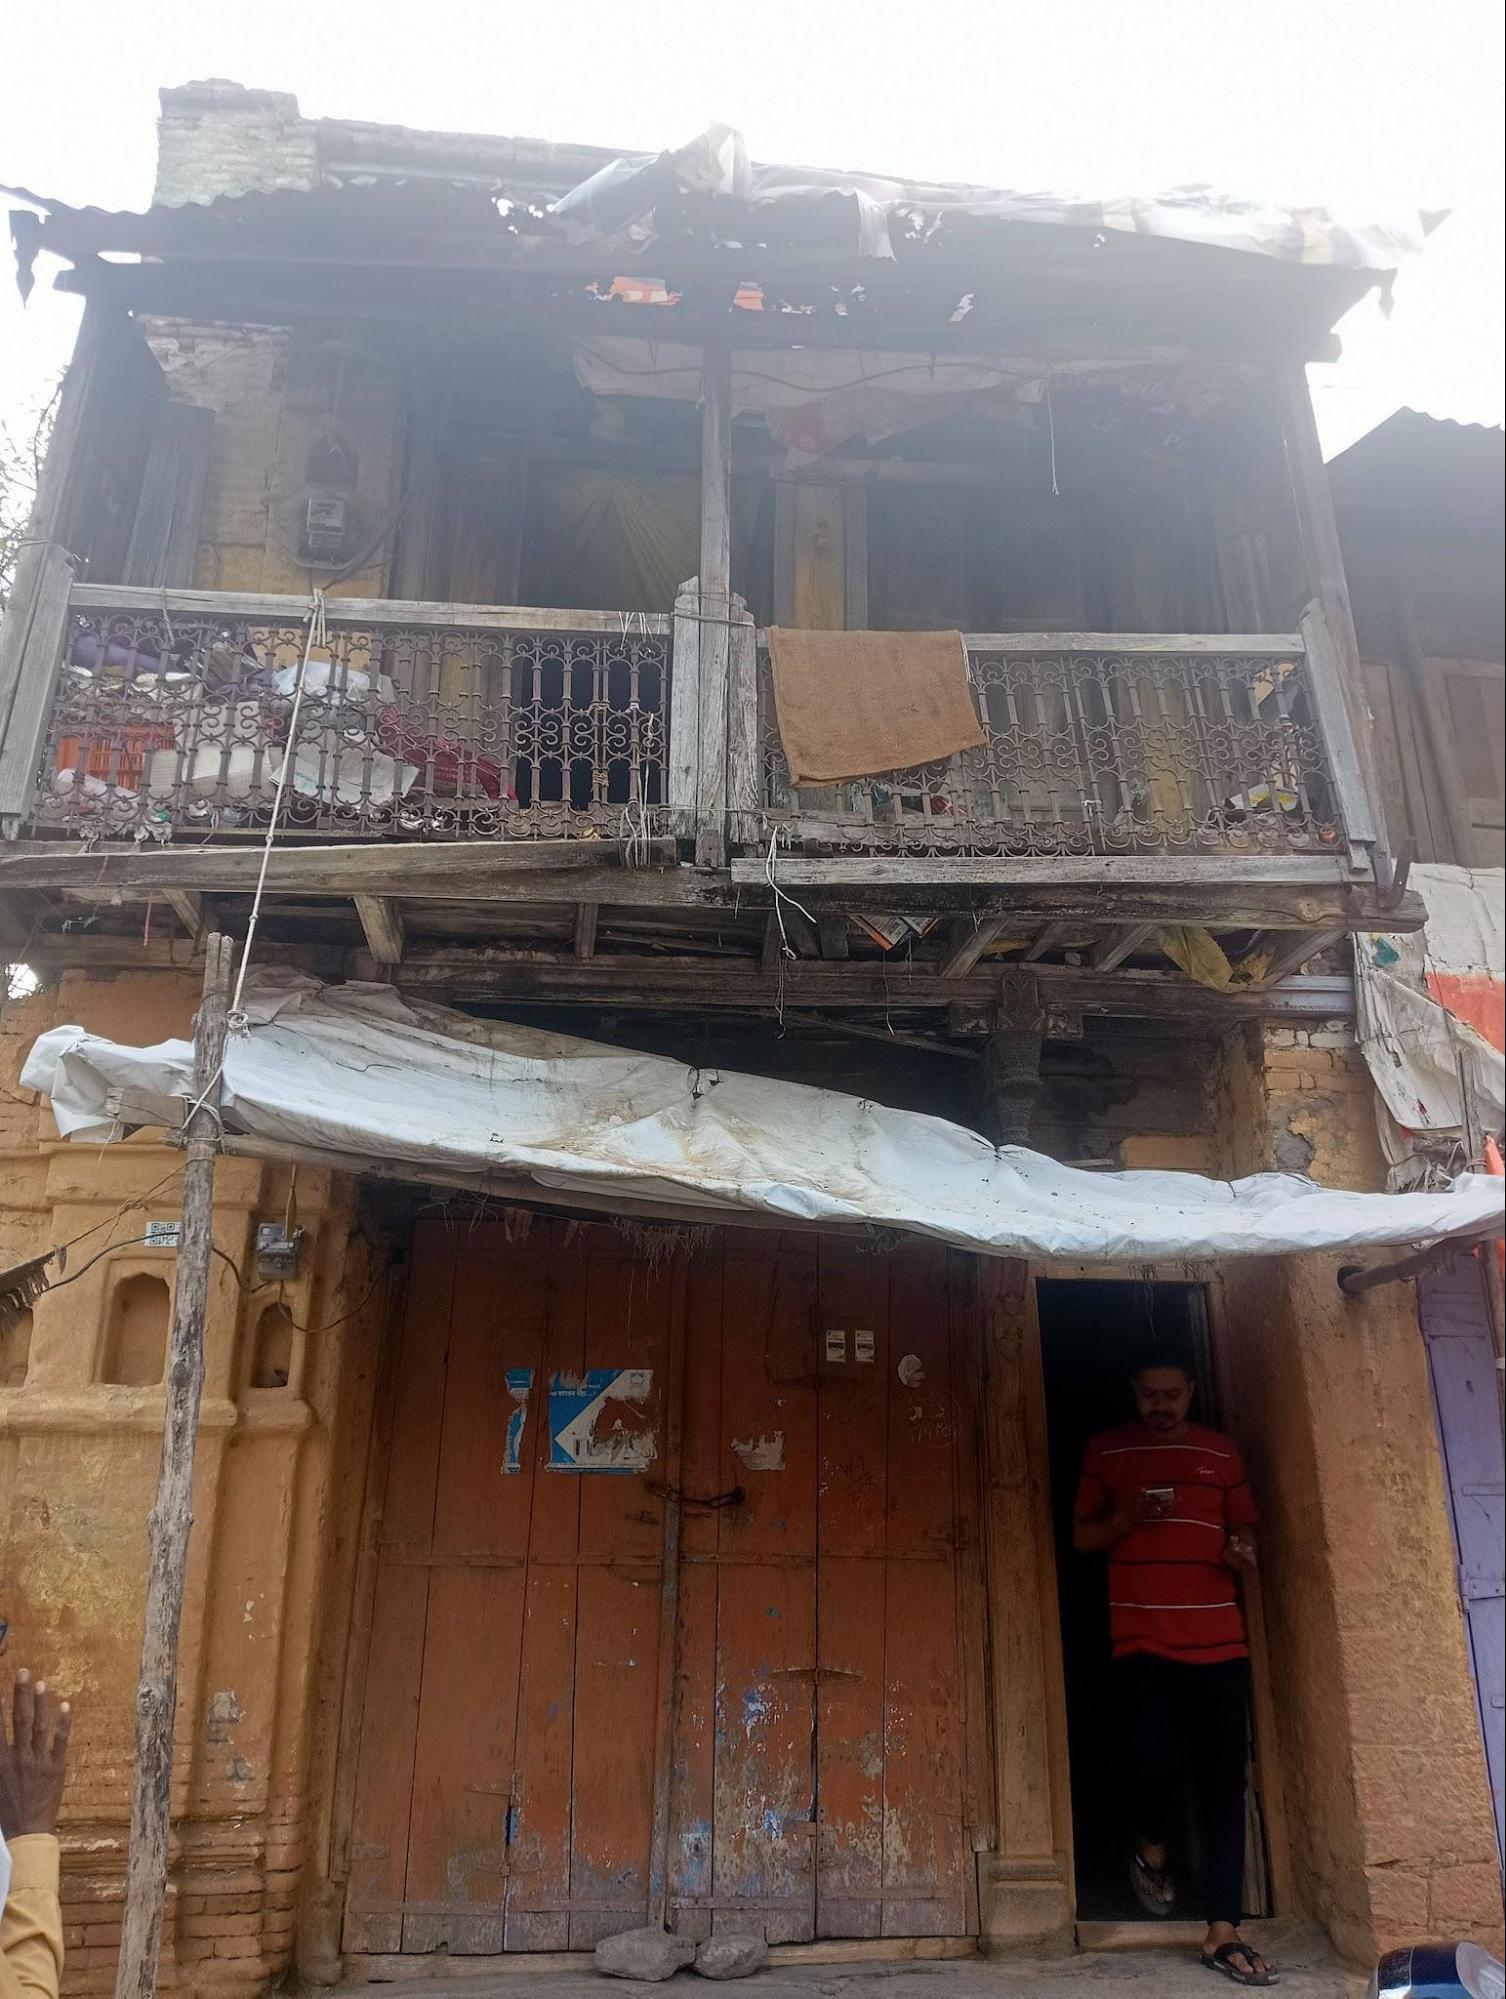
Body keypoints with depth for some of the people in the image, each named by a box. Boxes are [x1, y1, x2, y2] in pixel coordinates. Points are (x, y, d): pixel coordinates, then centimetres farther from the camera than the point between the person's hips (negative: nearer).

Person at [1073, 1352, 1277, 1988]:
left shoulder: (1220, 1451, 11)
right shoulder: (1106, 1450, 5)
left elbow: (1245, 1530, 17)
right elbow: (1082, 1537, 7)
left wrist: (1244, 1553, -7)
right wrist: (1126, 1517, -12)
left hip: (1219, 1641, 2)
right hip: (1142, 1640, -2)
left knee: (1224, 1780, 0)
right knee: (1152, 1761, -10)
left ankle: (1223, 1933, 10)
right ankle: (1152, 1853, 23)